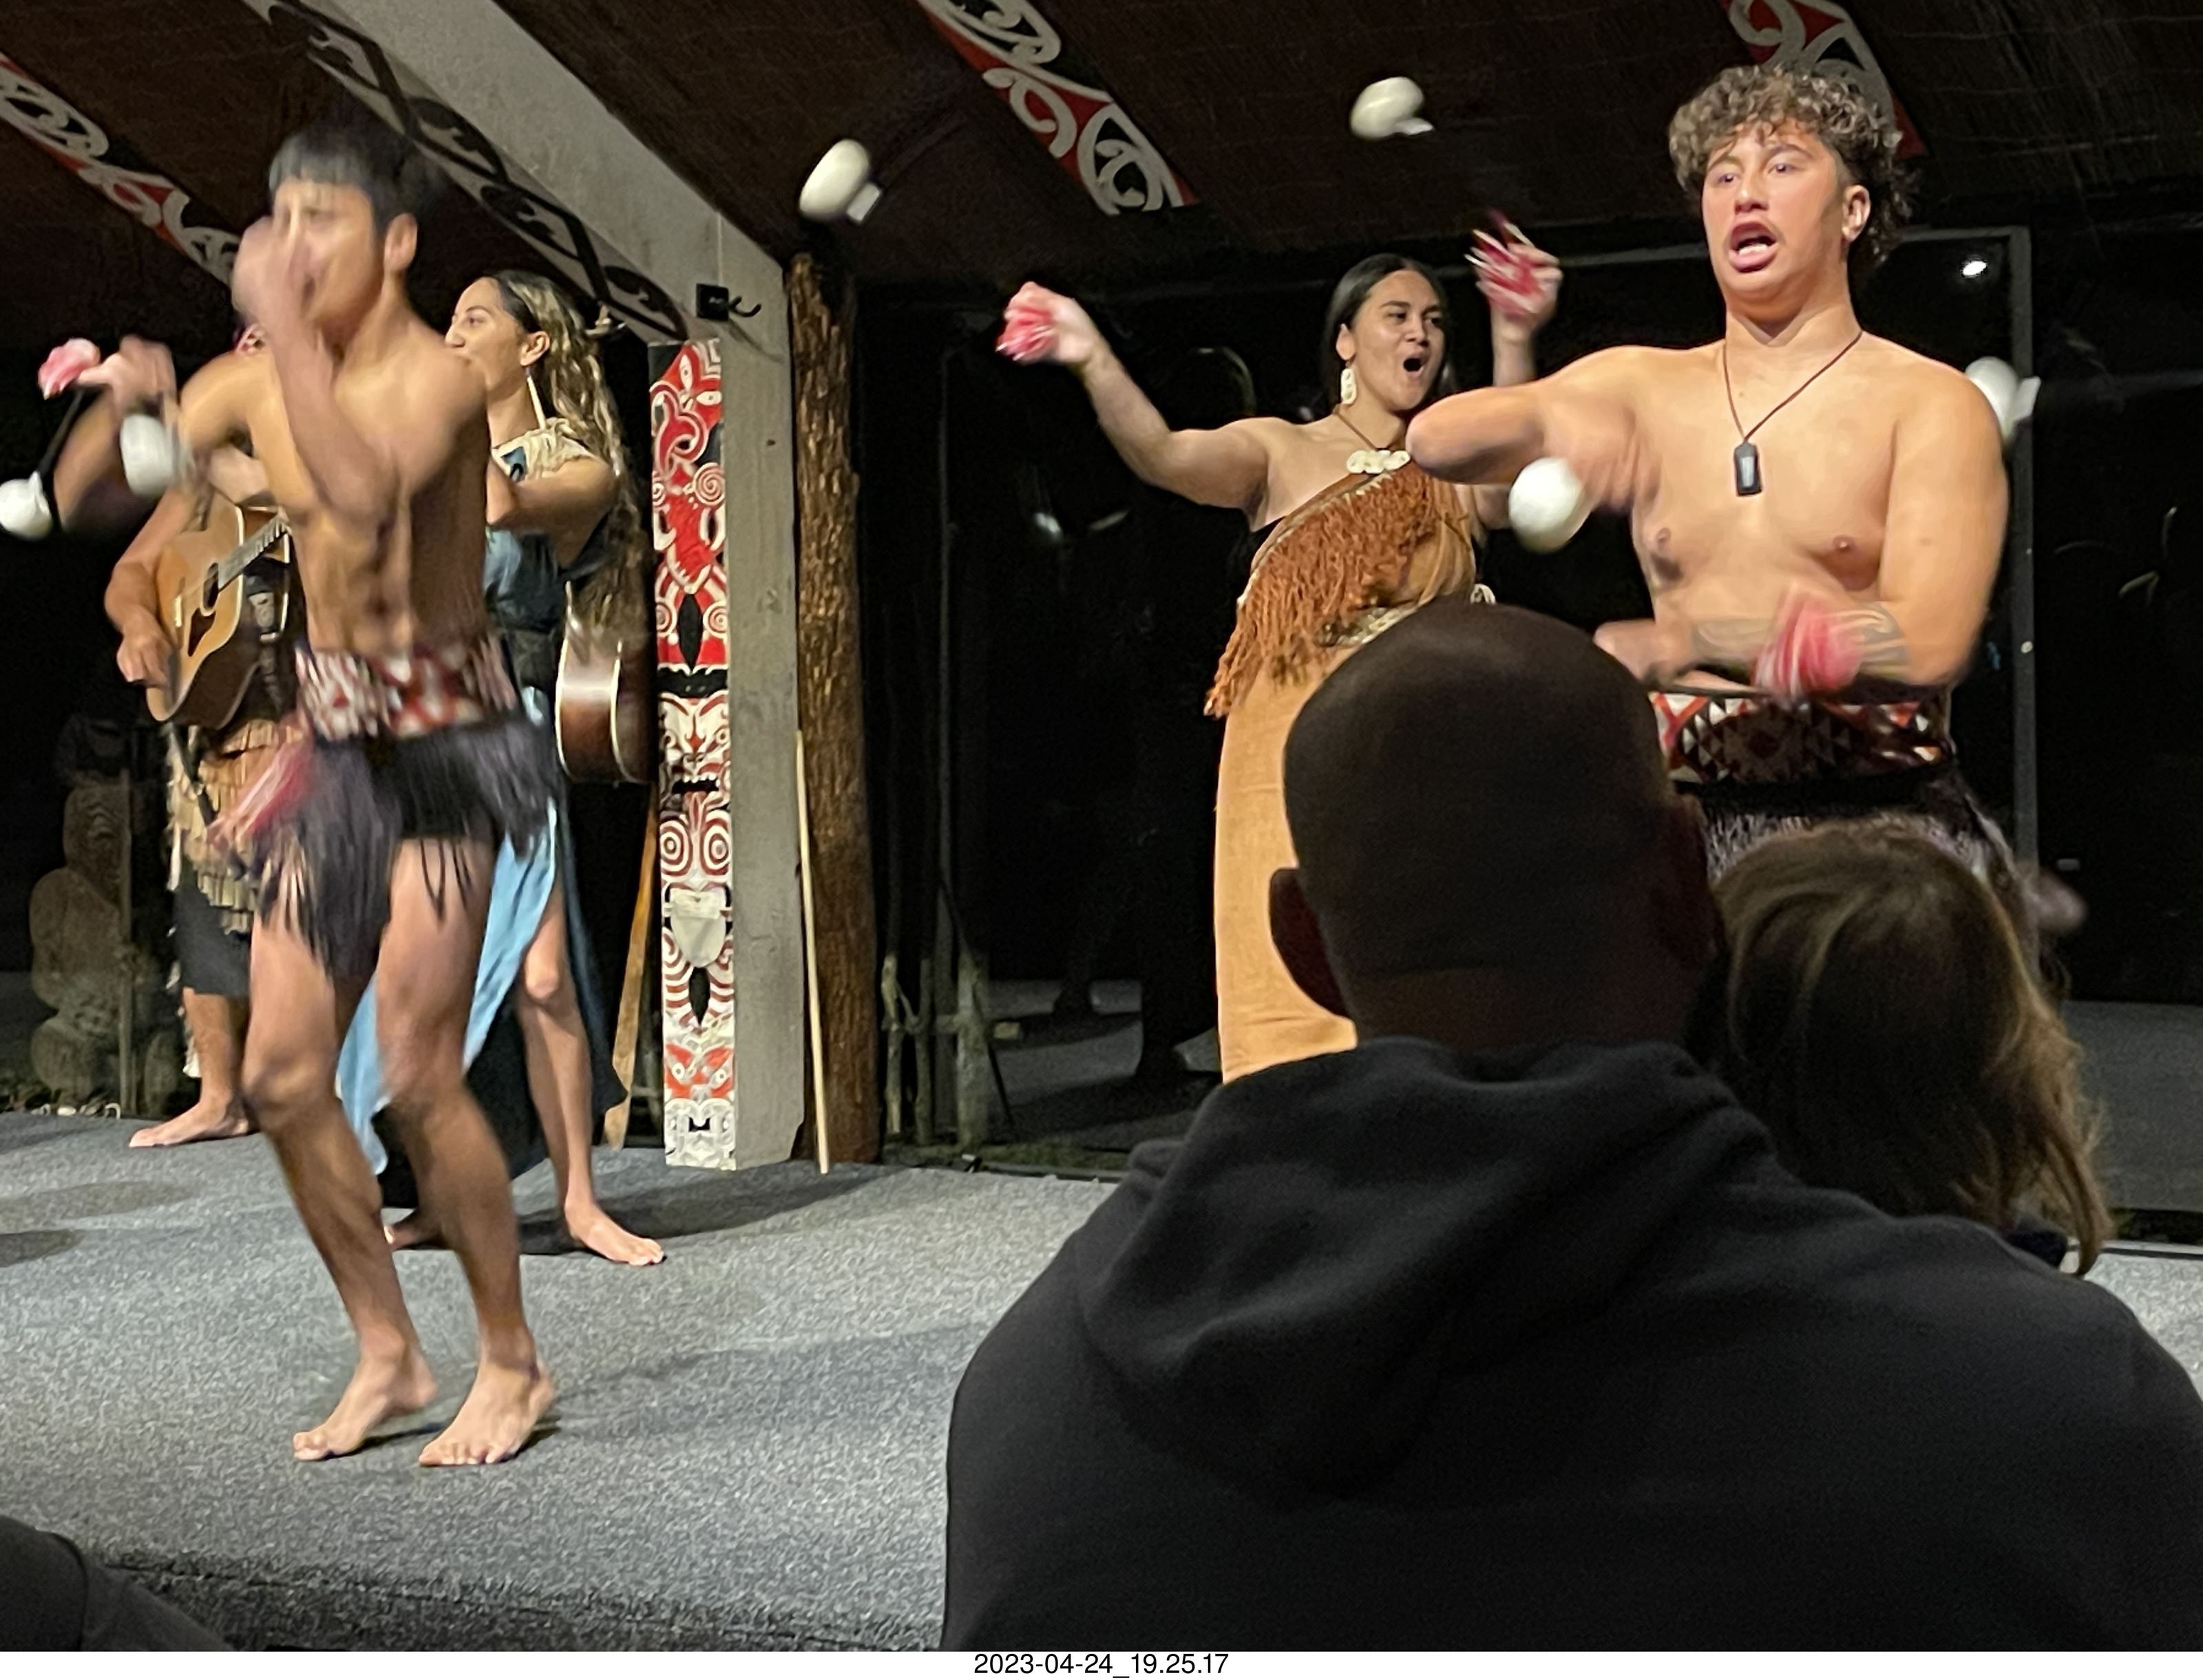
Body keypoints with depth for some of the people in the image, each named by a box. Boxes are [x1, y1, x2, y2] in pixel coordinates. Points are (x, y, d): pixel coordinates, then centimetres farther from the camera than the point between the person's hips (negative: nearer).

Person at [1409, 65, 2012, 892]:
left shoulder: (1930, 404, 1)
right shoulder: (1643, 385, 13)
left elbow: (1927, 644, -11)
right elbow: (1437, 438, -1)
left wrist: (1678, 641, -14)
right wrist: (1550, 422, -21)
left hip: (1881, 821, -3)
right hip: (1689, 822, 3)